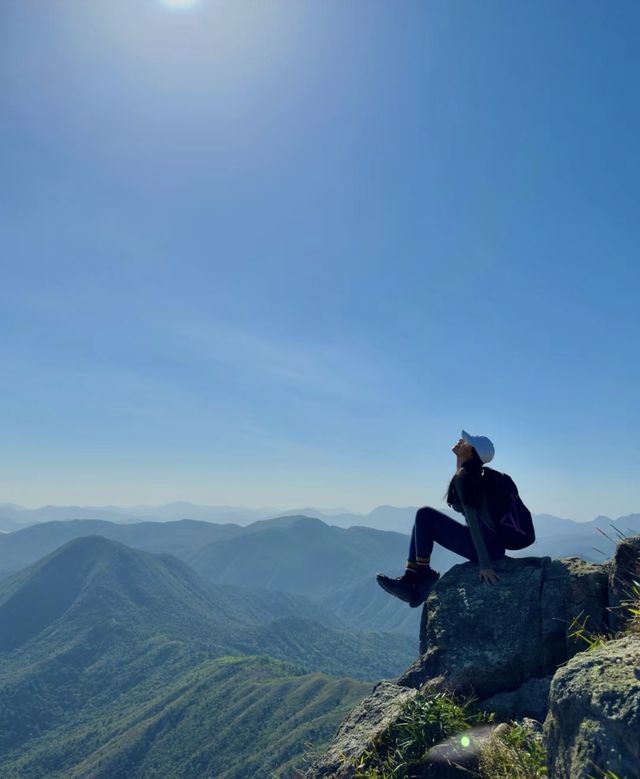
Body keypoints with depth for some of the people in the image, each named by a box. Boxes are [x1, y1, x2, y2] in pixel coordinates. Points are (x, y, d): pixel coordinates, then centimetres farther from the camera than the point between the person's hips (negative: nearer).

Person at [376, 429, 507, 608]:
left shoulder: (463, 478, -17)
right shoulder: (470, 475, 11)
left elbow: (473, 521, -24)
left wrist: (484, 565, -26)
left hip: (489, 545, -9)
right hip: (492, 545, 9)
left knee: (425, 515, -10)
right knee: (424, 520, 9)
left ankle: (422, 574, 0)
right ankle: (410, 580, 5)